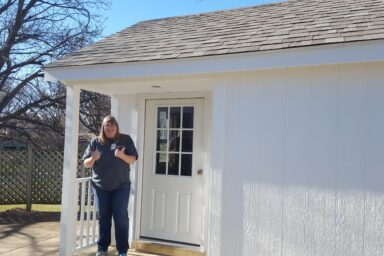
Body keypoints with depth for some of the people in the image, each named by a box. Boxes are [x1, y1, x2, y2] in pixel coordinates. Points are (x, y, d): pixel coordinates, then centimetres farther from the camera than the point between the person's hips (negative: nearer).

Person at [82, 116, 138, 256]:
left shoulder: (126, 139, -1)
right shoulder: (95, 142, 2)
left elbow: (133, 160, -3)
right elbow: (86, 164, 3)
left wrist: (122, 155, -23)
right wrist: (93, 158, -20)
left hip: (121, 186, -1)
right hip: (100, 187, 2)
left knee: (121, 218, 0)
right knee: (103, 218, 10)